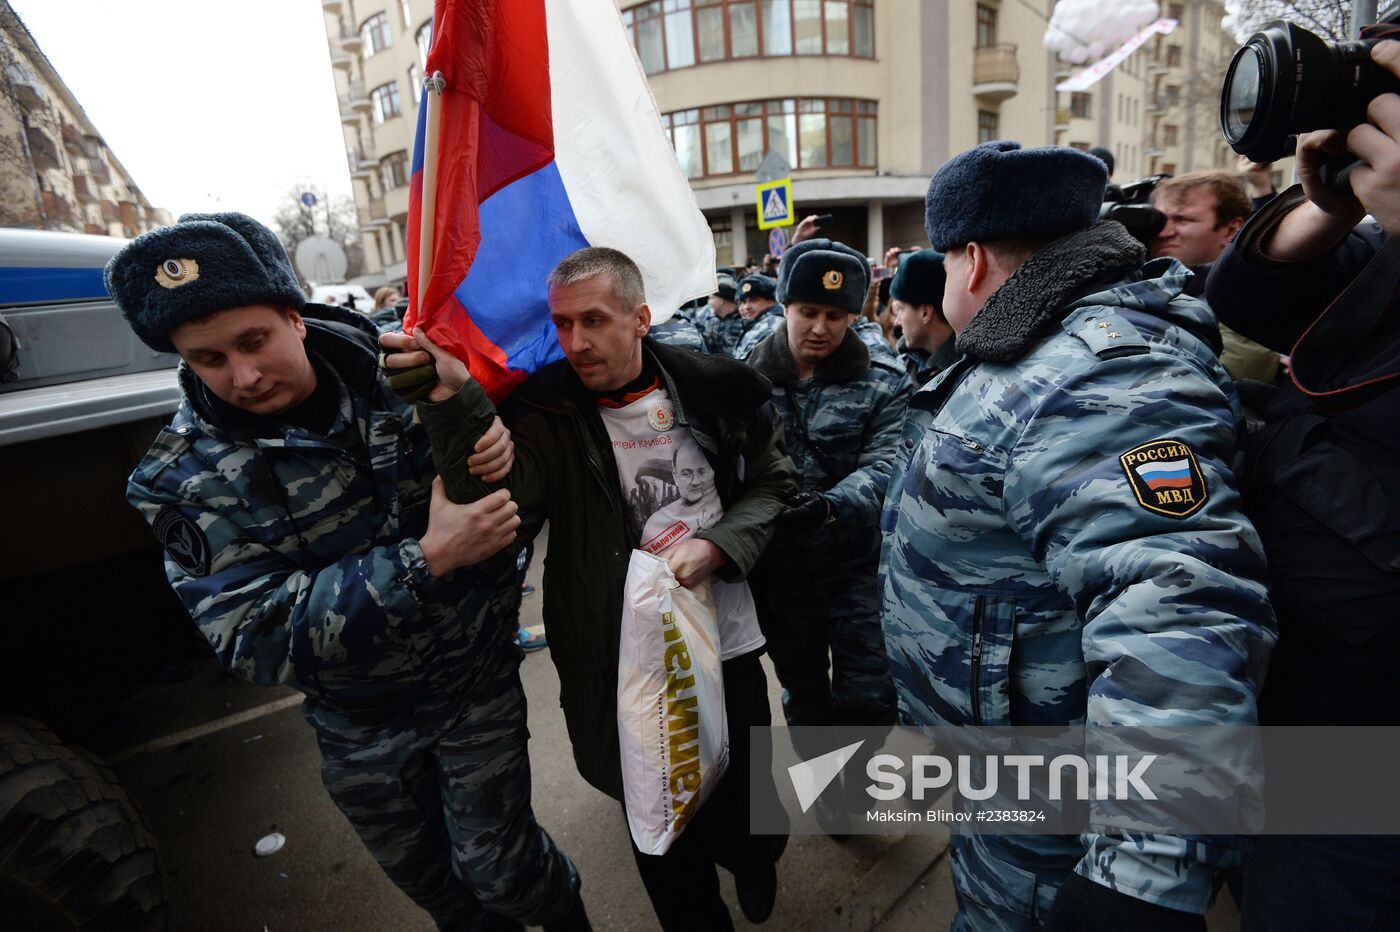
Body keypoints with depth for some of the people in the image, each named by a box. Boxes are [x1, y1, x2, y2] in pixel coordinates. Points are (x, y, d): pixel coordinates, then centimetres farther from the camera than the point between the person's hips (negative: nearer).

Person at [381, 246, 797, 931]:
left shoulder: (714, 387, -7)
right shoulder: (546, 410, -10)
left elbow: (773, 483, 2)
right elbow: (510, 506, -26)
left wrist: (718, 545, -14)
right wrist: (456, 399, -37)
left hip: (727, 641, 1)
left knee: (745, 794, 22)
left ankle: (753, 863, 59)